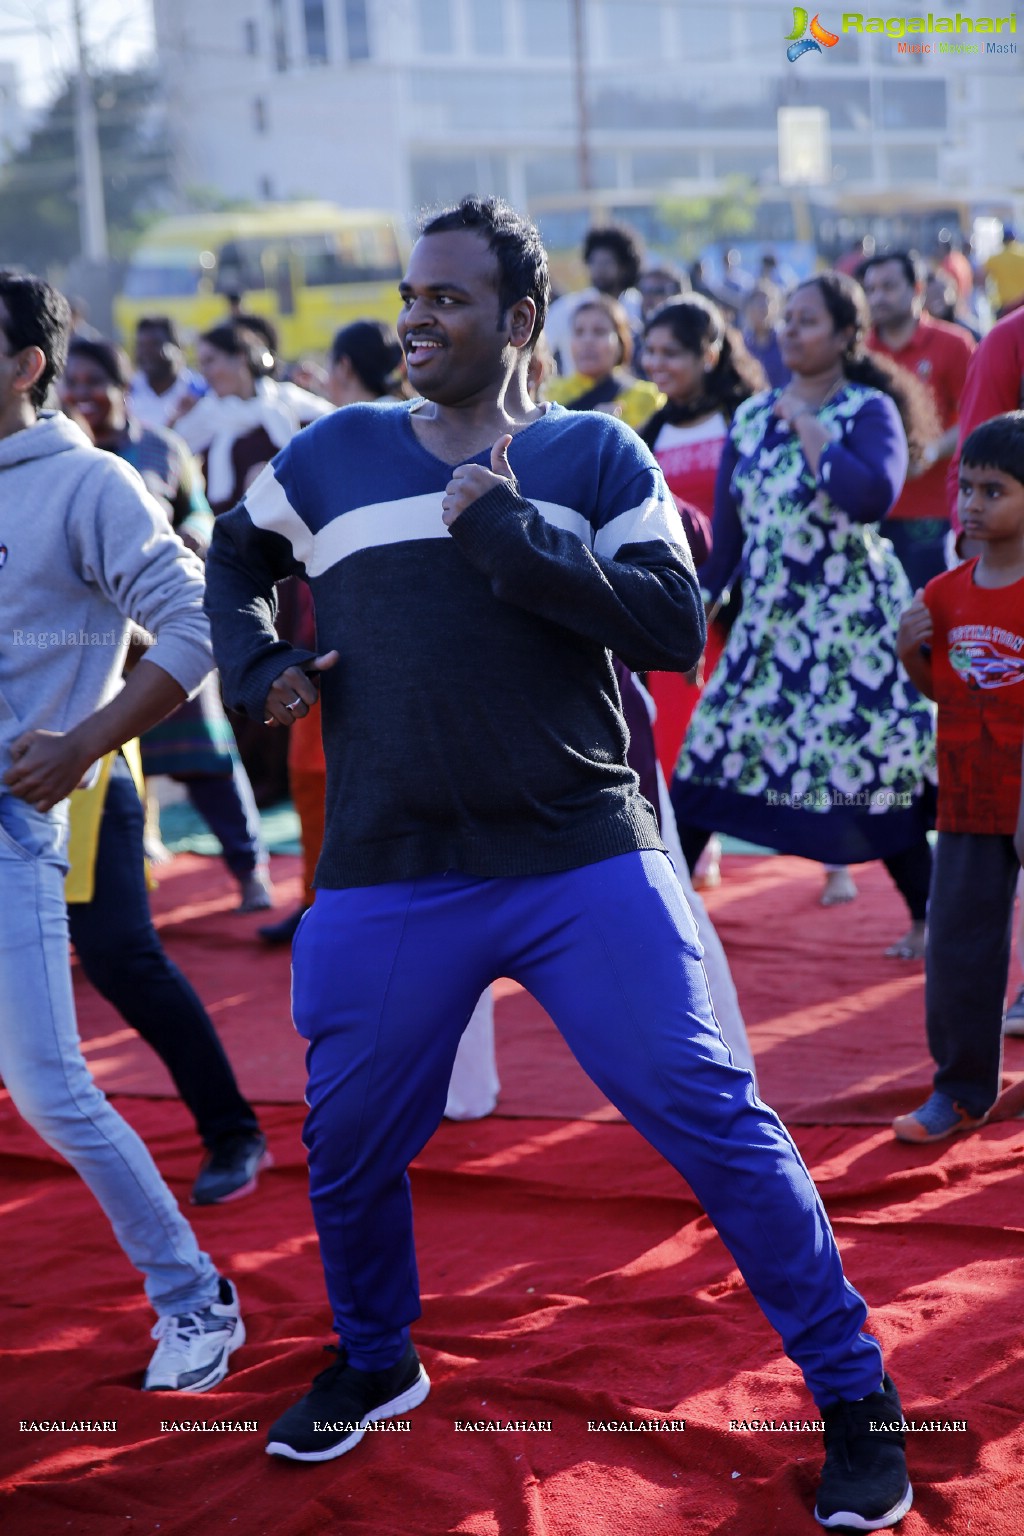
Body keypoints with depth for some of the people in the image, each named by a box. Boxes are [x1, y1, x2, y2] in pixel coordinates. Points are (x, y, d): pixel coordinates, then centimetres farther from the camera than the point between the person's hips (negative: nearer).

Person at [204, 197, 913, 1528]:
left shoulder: (598, 457, 4)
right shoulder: (331, 455, 9)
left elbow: (679, 625, -8)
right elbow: (236, 561, 27)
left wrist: (515, 542, -17)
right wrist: (257, 667, 7)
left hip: (582, 862, -2)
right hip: (387, 880, 3)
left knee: (711, 1118, -7)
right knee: (348, 1147, 12)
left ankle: (855, 1395, 8)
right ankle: (374, 1365, 41)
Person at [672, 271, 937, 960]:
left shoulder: (870, 410, -5)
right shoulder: (750, 418, 10)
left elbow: (873, 496, -25)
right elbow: (727, 533, 13)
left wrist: (809, 426, -16)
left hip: (854, 624, -5)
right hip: (768, 622, 5)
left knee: (878, 773, -3)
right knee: (706, 758, 1)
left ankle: (928, 920, 14)